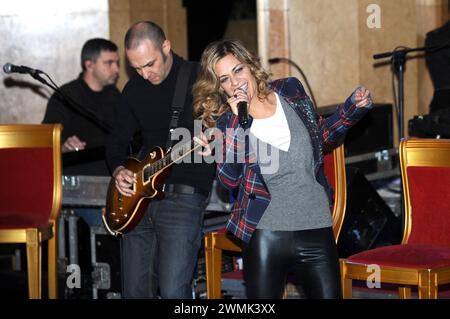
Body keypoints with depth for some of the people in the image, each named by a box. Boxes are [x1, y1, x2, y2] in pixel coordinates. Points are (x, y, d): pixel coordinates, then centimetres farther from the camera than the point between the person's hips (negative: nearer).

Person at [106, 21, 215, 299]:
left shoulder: (199, 79, -7)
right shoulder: (135, 88, 11)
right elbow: (117, 141, 20)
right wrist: (119, 170, 1)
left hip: (183, 195, -6)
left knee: (173, 291, -15)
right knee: (135, 290, 9)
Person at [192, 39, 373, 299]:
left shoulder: (290, 91, 5)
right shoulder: (225, 121, -1)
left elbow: (323, 139, 19)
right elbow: (231, 180, -16)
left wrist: (353, 109, 5)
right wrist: (236, 120, -19)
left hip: (317, 229, 2)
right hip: (266, 235, -2)